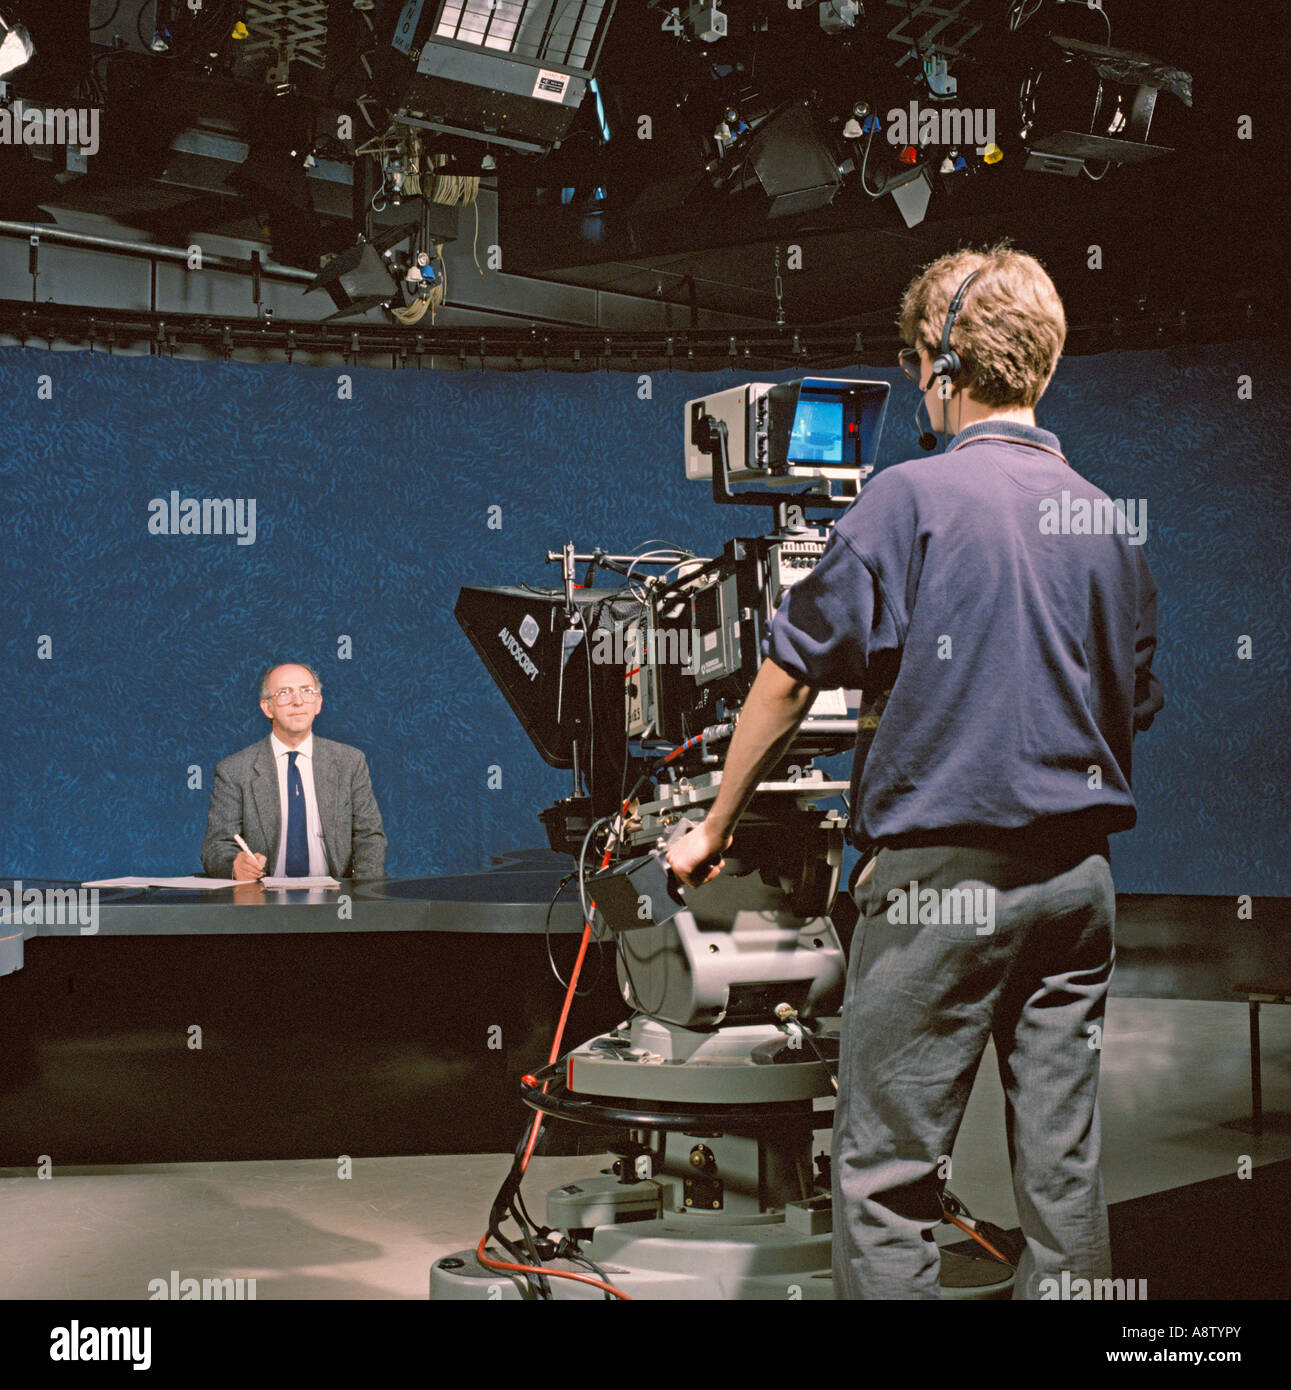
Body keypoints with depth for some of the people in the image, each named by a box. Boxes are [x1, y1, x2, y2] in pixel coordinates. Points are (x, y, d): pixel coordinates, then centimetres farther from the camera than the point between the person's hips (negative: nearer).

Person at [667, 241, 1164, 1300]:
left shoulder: (913, 498, -9)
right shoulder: (1111, 520, 9)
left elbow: (790, 676, -7)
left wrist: (714, 831, 4)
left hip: (944, 877, -6)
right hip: (1080, 875, 6)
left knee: (886, 1174, 0)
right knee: (1063, 1167, 10)